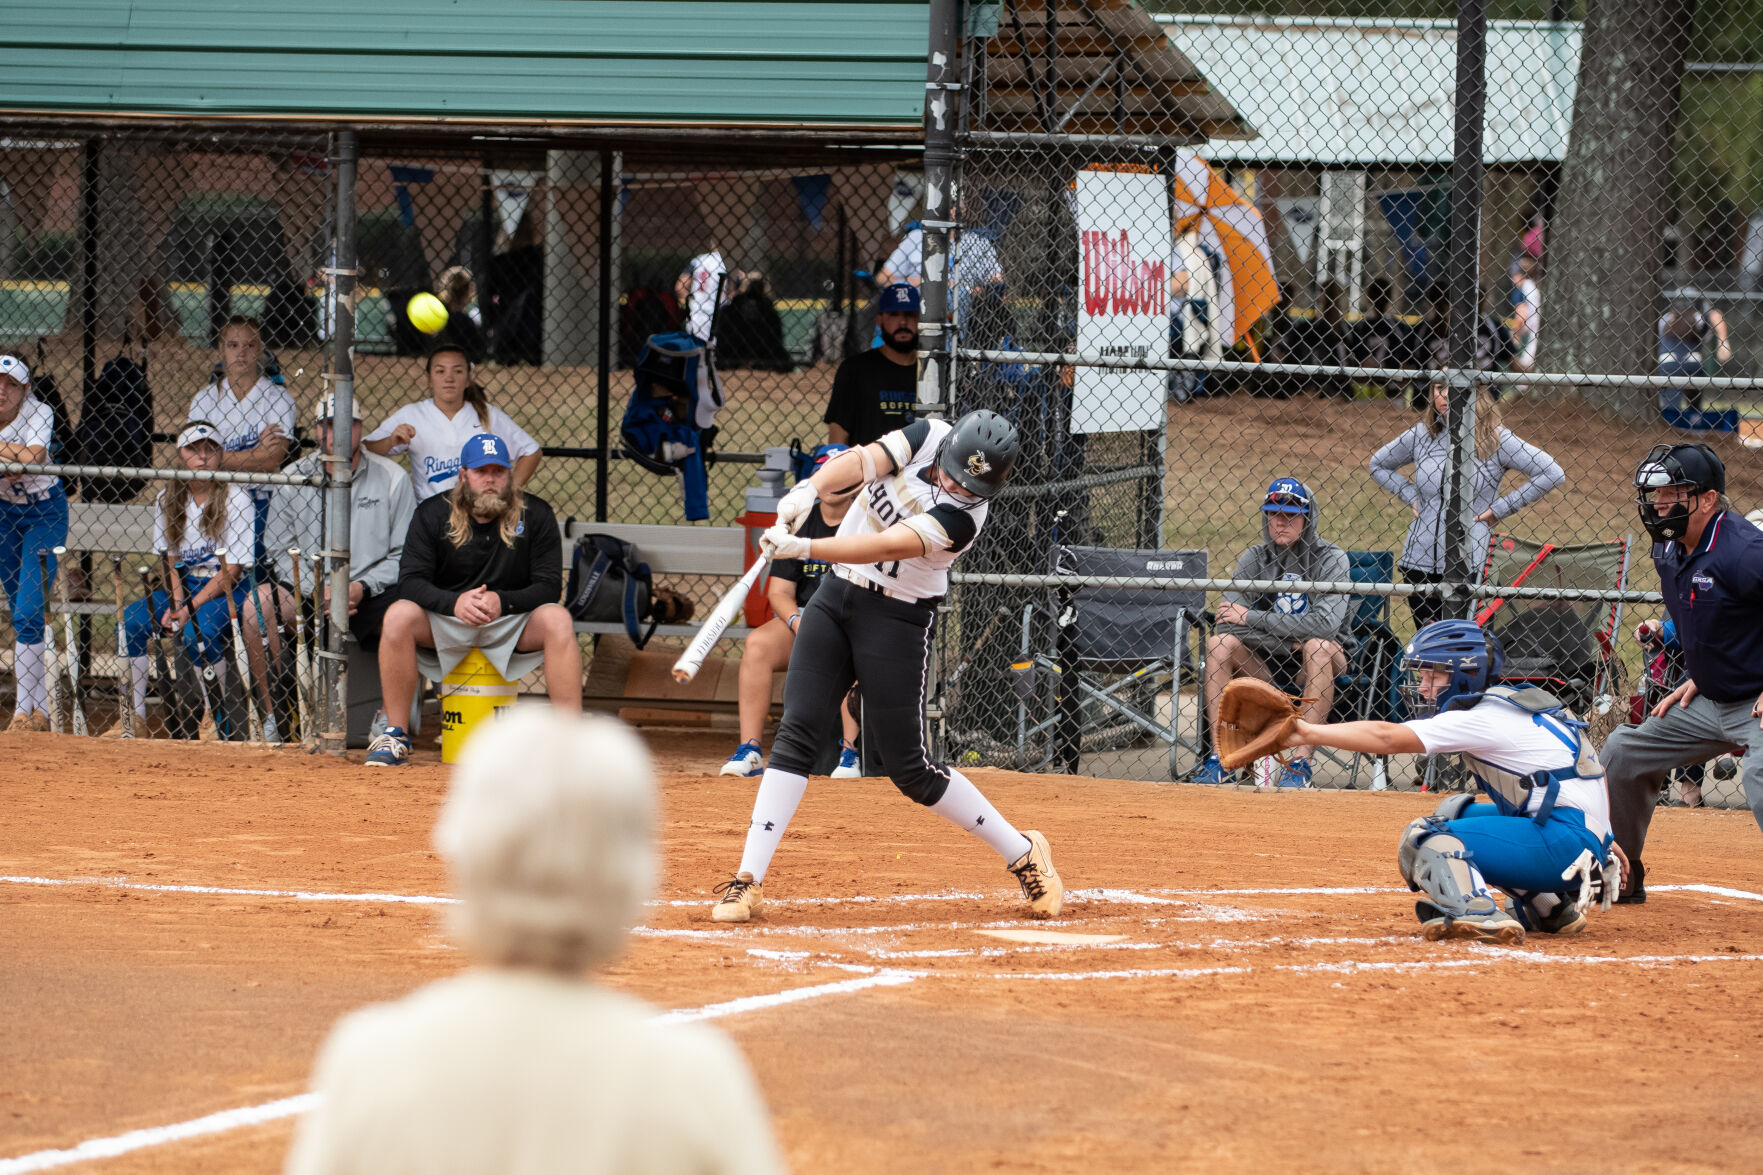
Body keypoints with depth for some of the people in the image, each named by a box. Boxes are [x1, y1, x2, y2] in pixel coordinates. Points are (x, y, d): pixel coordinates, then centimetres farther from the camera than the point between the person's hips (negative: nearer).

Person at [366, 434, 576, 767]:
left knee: (558, 620, -31)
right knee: (398, 615, -30)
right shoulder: (432, 514, -4)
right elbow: (411, 580, -12)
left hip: (511, 622, 0)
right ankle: (395, 736, -23)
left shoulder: (535, 515, -5)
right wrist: (454, 602, -32)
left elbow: (549, 585, -9)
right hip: (444, 626, 0)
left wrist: (502, 602, -29)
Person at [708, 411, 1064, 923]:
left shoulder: (965, 514, -21)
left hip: (898, 619, -5)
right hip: (836, 594, 5)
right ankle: (748, 880, -5)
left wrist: (803, 548, -42)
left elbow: (886, 545, -32)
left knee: (909, 767, -3)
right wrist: (809, 488, -40)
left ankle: (1022, 855, 13)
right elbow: (862, 460, -20)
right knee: (797, 734, -5)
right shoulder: (928, 437, -6)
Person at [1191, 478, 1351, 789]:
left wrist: (1252, 617, -20)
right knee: (1220, 643, -21)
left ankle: (1302, 762, -35)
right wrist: (1286, 641, -18)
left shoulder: (1330, 559, -9)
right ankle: (1219, 758, -21)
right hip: (1267, 664, 3)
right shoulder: (1255, 558, 1)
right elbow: (1229, 624, -10)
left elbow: (1325, 622, -25)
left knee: (1318, 645, -34)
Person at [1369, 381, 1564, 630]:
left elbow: (1552, 474, -6)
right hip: (1420, 560, 4)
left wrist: (1500, 508, -6)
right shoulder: (1421, 435, 9)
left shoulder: (1496, 440, -3)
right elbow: (1379, 465, 26)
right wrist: (1411, 497, 10)